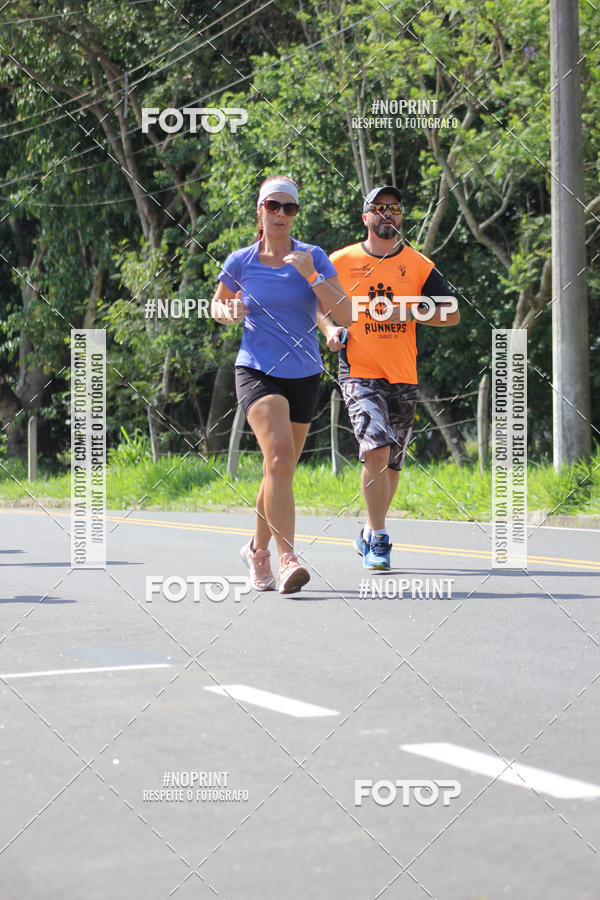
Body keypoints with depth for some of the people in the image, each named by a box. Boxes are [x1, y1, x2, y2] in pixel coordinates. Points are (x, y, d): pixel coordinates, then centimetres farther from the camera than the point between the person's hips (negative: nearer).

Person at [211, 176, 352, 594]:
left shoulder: (314, 258, 0)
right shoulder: (240, 262, 2)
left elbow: (345, 316, -9)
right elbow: (217, 303, 19)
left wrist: (311, 276, -20)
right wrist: (228, 312, -4)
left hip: (304, 374, 2)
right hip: (257, 371, -2)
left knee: (281, 468, 10)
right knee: (280, 455, -24)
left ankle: (258, 549, 34)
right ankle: (288, 559, -31)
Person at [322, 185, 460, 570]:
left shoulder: (418, 264, 5)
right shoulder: (340, 262, 4)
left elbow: (452, 313, 4)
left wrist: (408, 311, -10)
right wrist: (330, 328, -2)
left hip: (403, 378, 3)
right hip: (359, 374, -3)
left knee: (392, 463, 10)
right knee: (377, 450, -21)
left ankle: (369, 535, 30)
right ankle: (379, 539, -10)